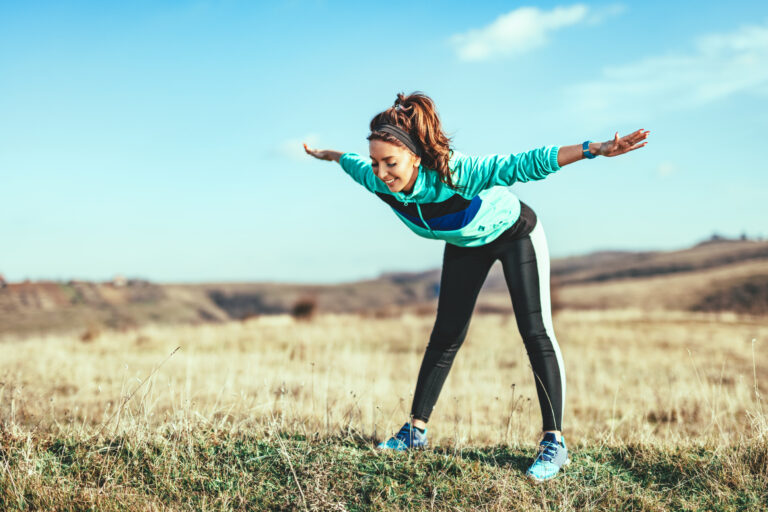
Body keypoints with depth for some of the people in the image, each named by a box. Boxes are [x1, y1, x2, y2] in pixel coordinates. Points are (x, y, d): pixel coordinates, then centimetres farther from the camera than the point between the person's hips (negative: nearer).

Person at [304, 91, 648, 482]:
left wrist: (594, 150, -55)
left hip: (514, 235, -5)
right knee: (445, 336, 8)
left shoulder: (453, 173, -43)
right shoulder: (379, 182, -26)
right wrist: (329, 155, 18)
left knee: (535, 332, -11)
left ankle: (553, 442, -9)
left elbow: (522, 165, -47)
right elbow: (356, 165, -1)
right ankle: (416, 430, 15)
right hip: (465, 245, 5)